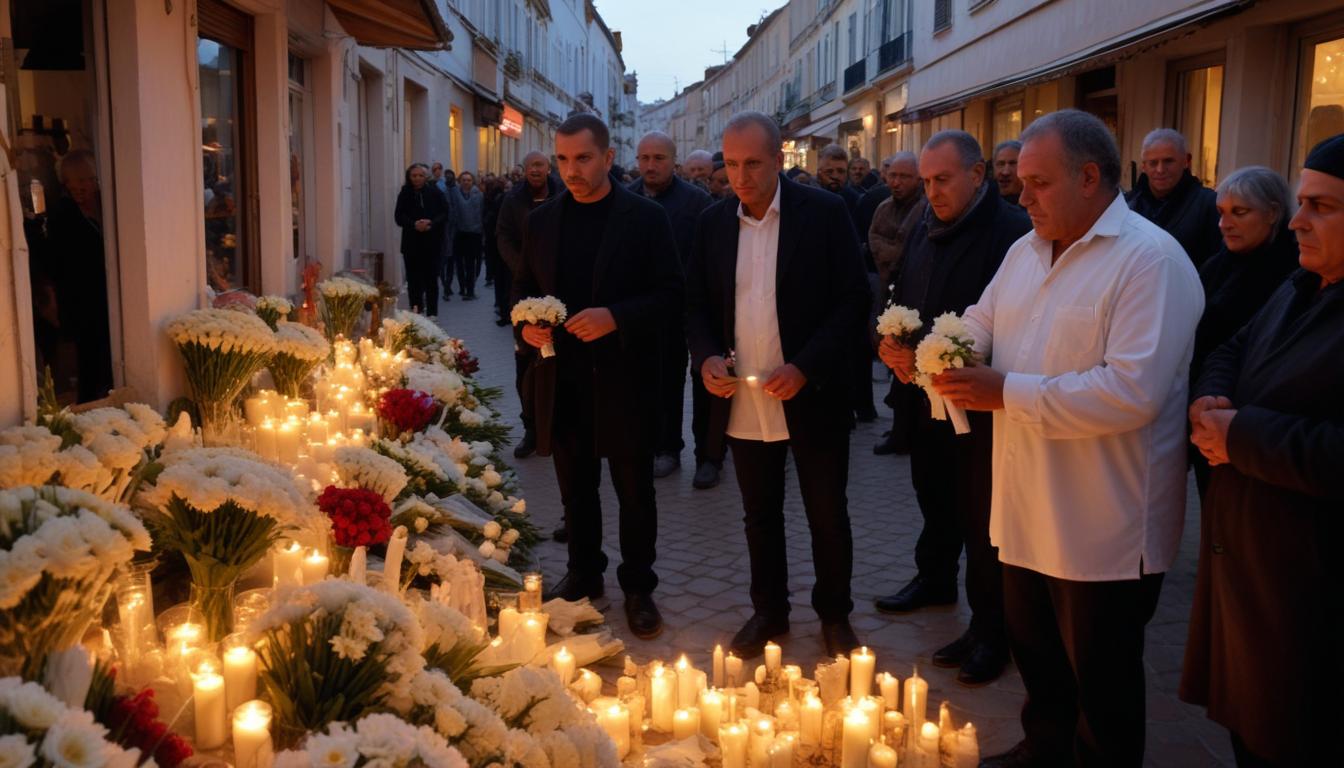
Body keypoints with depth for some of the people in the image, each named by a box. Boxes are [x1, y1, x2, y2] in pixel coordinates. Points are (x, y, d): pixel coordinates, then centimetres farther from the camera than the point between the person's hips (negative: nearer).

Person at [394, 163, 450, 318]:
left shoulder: (435, 192, 1)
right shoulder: (405, 193, 3)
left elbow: (444, 213, 0)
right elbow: (399, 216, -1)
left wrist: (432, 223, -18)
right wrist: (414, 224, -19)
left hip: (431, 242, -1)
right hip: (411, 242, 1)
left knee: (431, 278, 3)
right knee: (413, 279, 2)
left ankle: (432, 313, 8)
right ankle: (415, 312, 7)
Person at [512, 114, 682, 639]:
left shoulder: (645, 217, -5)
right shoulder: (542, 220, 7)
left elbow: (670, 294, -8)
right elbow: (523, 286, 15)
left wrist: (616, 317, -22)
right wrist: (526, 323, -6)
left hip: (623, 378, -3)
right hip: (562, 378, 4)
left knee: (634, 490, 8)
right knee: (575, 487, 15)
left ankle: (638, 589, 22)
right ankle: (583, 574, 32)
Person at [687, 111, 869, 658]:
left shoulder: (824, 213, -8)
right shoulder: (713, 222, 4)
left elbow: (852, 299, -9)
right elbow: (697, 304, 9)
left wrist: (805, 368, -19)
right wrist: (706, 356, -10)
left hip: (810, 397, -3)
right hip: (742, 401, 3)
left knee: (828, 515, 12)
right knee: (760, 515, 17)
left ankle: (835, 614, 31)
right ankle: (769, 610, 34)